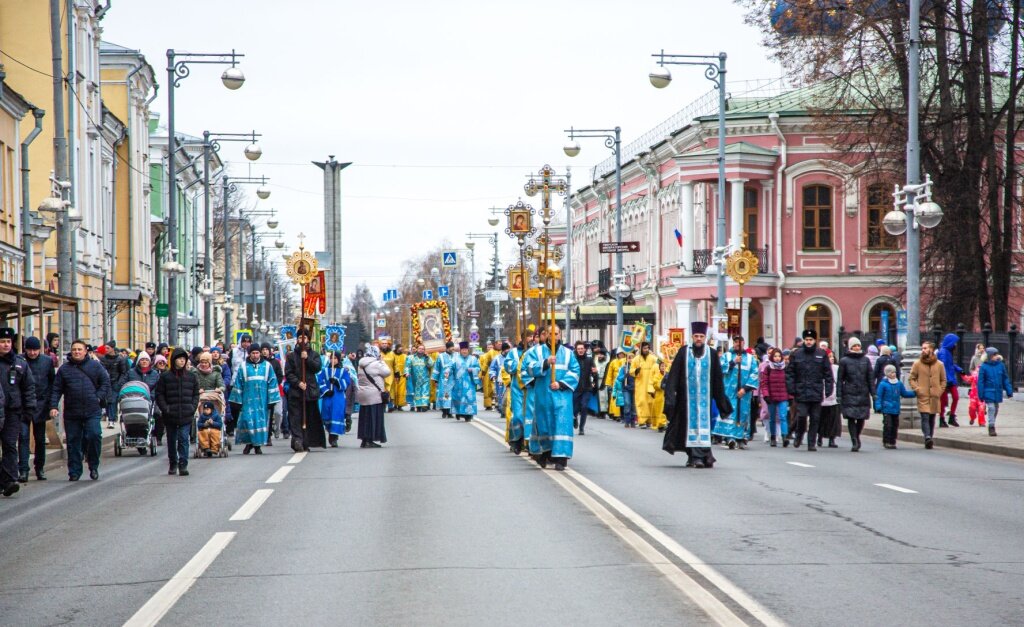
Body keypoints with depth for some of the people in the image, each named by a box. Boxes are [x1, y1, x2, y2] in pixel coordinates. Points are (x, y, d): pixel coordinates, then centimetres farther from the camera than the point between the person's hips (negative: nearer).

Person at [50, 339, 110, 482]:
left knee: (94, 436, -14)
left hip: (92, 412, -1)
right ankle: (74, 471, 12)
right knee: (73, 442, 4)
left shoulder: (95, 366, 7)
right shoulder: (64, 369, 9)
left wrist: (99, 397, -4)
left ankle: (93, 466, 4)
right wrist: (53, 406, -4)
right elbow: (56, 389, 7)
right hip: (71, 413, 1)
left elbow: (105, 383, 8)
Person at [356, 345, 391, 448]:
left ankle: (364, 440, 16)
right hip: (374, 396, -8)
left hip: (362, 395, 8)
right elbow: (387, 372, -11)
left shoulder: (361, 365, 8)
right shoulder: (375, 364, -16)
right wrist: (382, 361, 0)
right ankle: (370, 441, -1)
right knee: (373, 418, -1)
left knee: (365, 418, 12)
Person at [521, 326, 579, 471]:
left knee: (562, 424, -9)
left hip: (562, 393, 0)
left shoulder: (567, 353, 11)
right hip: (543, 394, 0)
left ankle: (560, 457, -12)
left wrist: (561, 383, -10)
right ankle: (543, 452, 25)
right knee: (543, 423, 6)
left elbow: (575, 371, 3)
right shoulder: (536, 351, 7)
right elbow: (528, 367, -7)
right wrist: (545, 363, -20)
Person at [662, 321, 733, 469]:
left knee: (704, 423, -5)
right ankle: (695, 457, 1)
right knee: (691, 423, -2)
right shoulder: (683, 352, 3)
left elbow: (718, 379, 8)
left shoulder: (712, 354, 5)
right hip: (687, 396, 0)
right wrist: (670, 394, -6)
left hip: (705, 396, 0)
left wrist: (721, 400, 8)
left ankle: (696, 457, -5)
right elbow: (674, 375, 1)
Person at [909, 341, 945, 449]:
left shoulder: (939, 365, 7)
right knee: (925, 417, -15)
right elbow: (912, 378, 7)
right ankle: (927, 437, -25)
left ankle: (929, 439, 13)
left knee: (932, 419, 7)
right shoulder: (917, 364, 3)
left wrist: (940, 391, 4)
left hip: (935, 396, 2)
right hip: (923, 396, -2)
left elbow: (943, 380, 16)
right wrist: (917, 389, -6)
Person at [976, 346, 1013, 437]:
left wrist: (1009, 391, 4)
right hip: (989, 392, -4)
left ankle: (992, 425, 30)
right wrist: (981, 395, -8)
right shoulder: (983, 367, -10)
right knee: (991, 408, -12)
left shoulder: (1001, 365, 1)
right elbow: (980, 381, -7)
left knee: (996, 409, 15)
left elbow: (1005, 379, 7)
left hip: (998, 392, 5)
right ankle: (991, 427, -6)